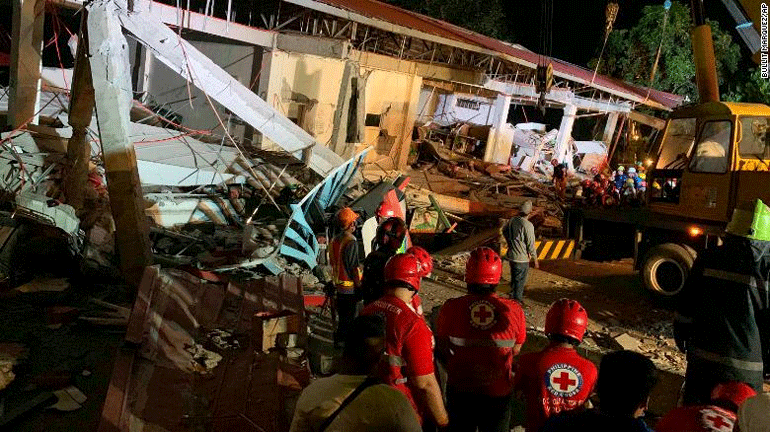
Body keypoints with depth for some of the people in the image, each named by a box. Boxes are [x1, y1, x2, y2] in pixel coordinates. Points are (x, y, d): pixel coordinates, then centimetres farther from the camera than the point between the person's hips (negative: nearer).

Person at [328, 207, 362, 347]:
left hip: (338, 283, 8)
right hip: (349, 286, -8)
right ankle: (342, 339, 9)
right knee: (349, 316, 3)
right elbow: (353, 267, -21)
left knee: (342, 315, 19)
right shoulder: (351, 242, -21)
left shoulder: (334, 240, 4)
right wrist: (359, 285, -12)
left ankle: (339, 338, 28)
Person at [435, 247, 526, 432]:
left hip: (460, 390, 0)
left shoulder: (450, 309, -18)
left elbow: (442, 351, -4)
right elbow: (516, 352, -2)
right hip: (498, 393, 0)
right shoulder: (514, 311, -17)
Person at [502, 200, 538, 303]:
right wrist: (535, 259, -5)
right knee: (520, 280, 8)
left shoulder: (512, 220, -2)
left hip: (511, 255, 7)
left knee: (514, 277, 23)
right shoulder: (528, 225, -22)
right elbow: (531, 244, -16)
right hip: (521, 258, -7)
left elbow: (504, 231, 15)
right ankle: (517, 299, 17)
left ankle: (512, 296, 36)